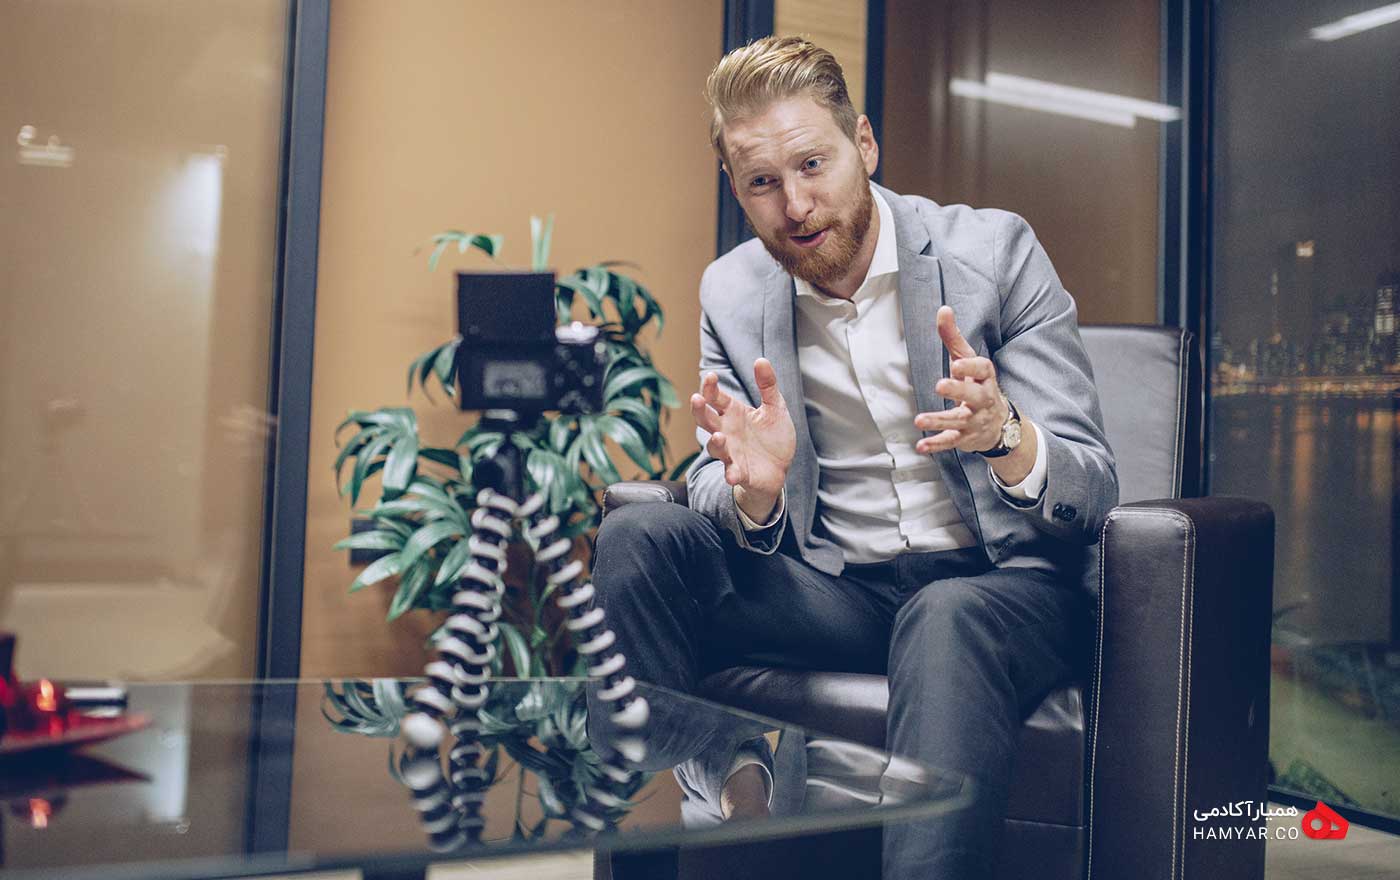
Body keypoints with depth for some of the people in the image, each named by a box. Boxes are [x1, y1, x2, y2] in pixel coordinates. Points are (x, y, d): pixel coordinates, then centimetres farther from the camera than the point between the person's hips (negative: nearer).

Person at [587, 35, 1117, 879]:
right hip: (835, 589, 3)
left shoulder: (995, 249, -6)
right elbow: (731, 516, 1)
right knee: (635, 539, -18)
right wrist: (754, 487, -25)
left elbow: (1093, 489, -10)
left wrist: (1002, 435, -33)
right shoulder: (731, 291, 3)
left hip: (998, 584, -3)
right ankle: (729, 783, -18)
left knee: (945, 619, -37)